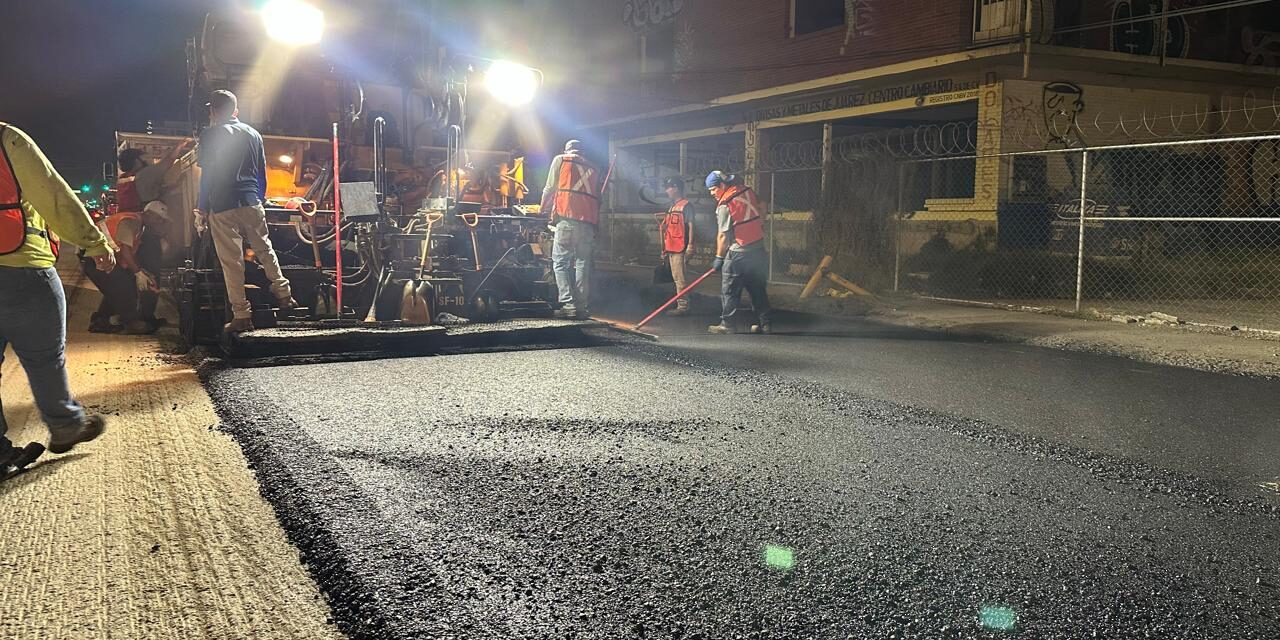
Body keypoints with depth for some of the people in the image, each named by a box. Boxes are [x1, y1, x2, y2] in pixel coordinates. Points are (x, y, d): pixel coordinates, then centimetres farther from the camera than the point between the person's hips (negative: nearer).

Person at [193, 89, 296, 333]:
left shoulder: (210, 136, -3)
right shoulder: (253, 134, 11)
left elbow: (207, 176, -5)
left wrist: (202, 210, 1)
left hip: (222, 207, -4)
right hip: (252, 204, 4)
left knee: (232, 261, -1)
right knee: (264, 249, 19)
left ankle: (241, 315, 0)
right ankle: (283, 295, 21)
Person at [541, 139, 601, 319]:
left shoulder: (560, 160, 12)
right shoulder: (593, 169, 24)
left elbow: (550, 188, 9)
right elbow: (597, 198, 20)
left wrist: (544, 209, 23)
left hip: (566, 218, -4)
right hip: (589, 221, 4)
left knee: (560, 262, -2)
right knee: (583, 263, 6)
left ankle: (568, 304, -12)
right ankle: (583, 306, 2)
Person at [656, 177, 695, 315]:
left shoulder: (686, 205, -7)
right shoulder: (673, 206, 21)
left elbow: (691, 225, -13)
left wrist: (690, 244, -21)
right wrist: (664, 249, 21)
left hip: (680, 248, -10)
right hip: (671, 248, 10)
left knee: (679, 277, -10)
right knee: (676, 277, 12)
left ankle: (683, 306, -8)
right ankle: (680, 304, 17)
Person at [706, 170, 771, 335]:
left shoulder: (725, 205, -13)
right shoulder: (748, 192, 7)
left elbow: (723, 235, -12)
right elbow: (762, 210, 18)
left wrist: (719, 257, -2)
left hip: (738, 252, -7)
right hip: (758, 249, 7)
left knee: (729, 290, 2)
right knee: (758, 288, 13)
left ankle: (728, 324, 4)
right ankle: (764, 323, 16)